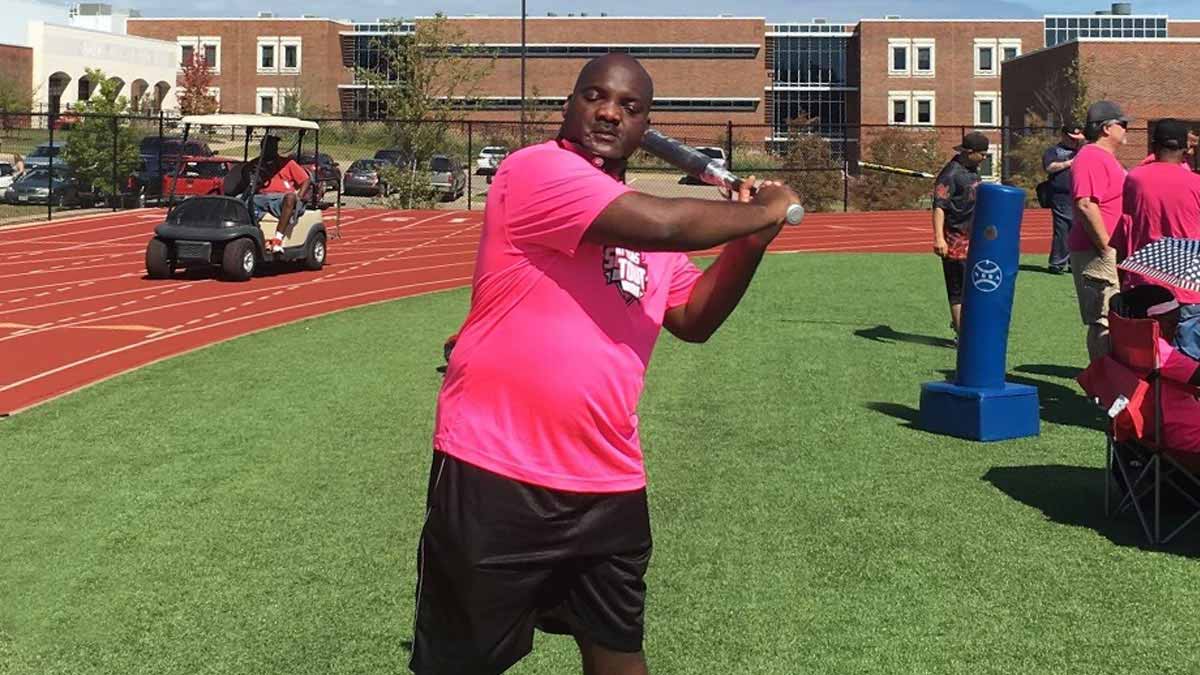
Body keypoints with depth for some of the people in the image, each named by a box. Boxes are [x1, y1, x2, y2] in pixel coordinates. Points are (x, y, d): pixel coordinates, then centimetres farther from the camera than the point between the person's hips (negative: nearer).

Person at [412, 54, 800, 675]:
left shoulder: (643, 219, 13)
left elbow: (693, 318, 20)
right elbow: (665, 225, -25)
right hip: (496, 473, -7)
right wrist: (765, 211, -9)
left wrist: (750, 242, 4)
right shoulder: (536, 170, -13)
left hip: (610, 484, 7)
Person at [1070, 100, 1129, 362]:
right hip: (1099, 253, -11)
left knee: (1105, 321, 15)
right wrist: (1107, 249, -24)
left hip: (1110, 251, 11)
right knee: (1105, 323, -9)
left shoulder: (1105, 157, 20)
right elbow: (1085, 204, -26)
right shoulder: (1091, 158, -15)